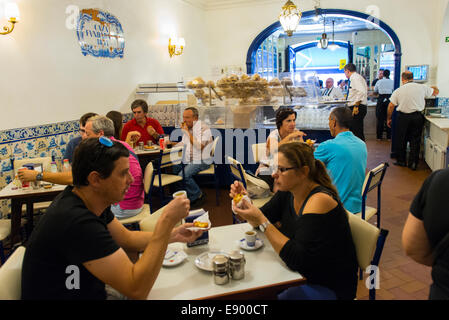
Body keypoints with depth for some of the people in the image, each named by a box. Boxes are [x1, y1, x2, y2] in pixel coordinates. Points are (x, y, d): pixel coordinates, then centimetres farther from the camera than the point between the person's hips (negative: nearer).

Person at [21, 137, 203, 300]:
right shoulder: (77, 221, -31)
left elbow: (126, 239, 10)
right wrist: (166, 221, -29)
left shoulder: (91, 201, -4)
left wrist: (173, 235, -2)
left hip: (90, 289, 7)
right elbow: (137, 290, -30)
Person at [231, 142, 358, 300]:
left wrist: (263, 222, -32)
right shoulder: (288, 192, -4)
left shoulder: (319, 201, -27)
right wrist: (245, 201, -13)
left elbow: (298, 260, -31)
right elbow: (260, 220, 7)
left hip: (329, 287, -7)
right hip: (300, 274, 7)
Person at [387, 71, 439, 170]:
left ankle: (401, 161, 20)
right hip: (417, 116, 1)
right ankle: (413, 163, 12)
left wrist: (388, 119, 10)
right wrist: (433, 87, 38)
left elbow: (391, 106, -1)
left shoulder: (398, 90, -3)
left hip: (403, 117, -1)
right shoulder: (422, 87, -1)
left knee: (400, 139, 13)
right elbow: (436, 92, 15)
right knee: (415, 140, 9)